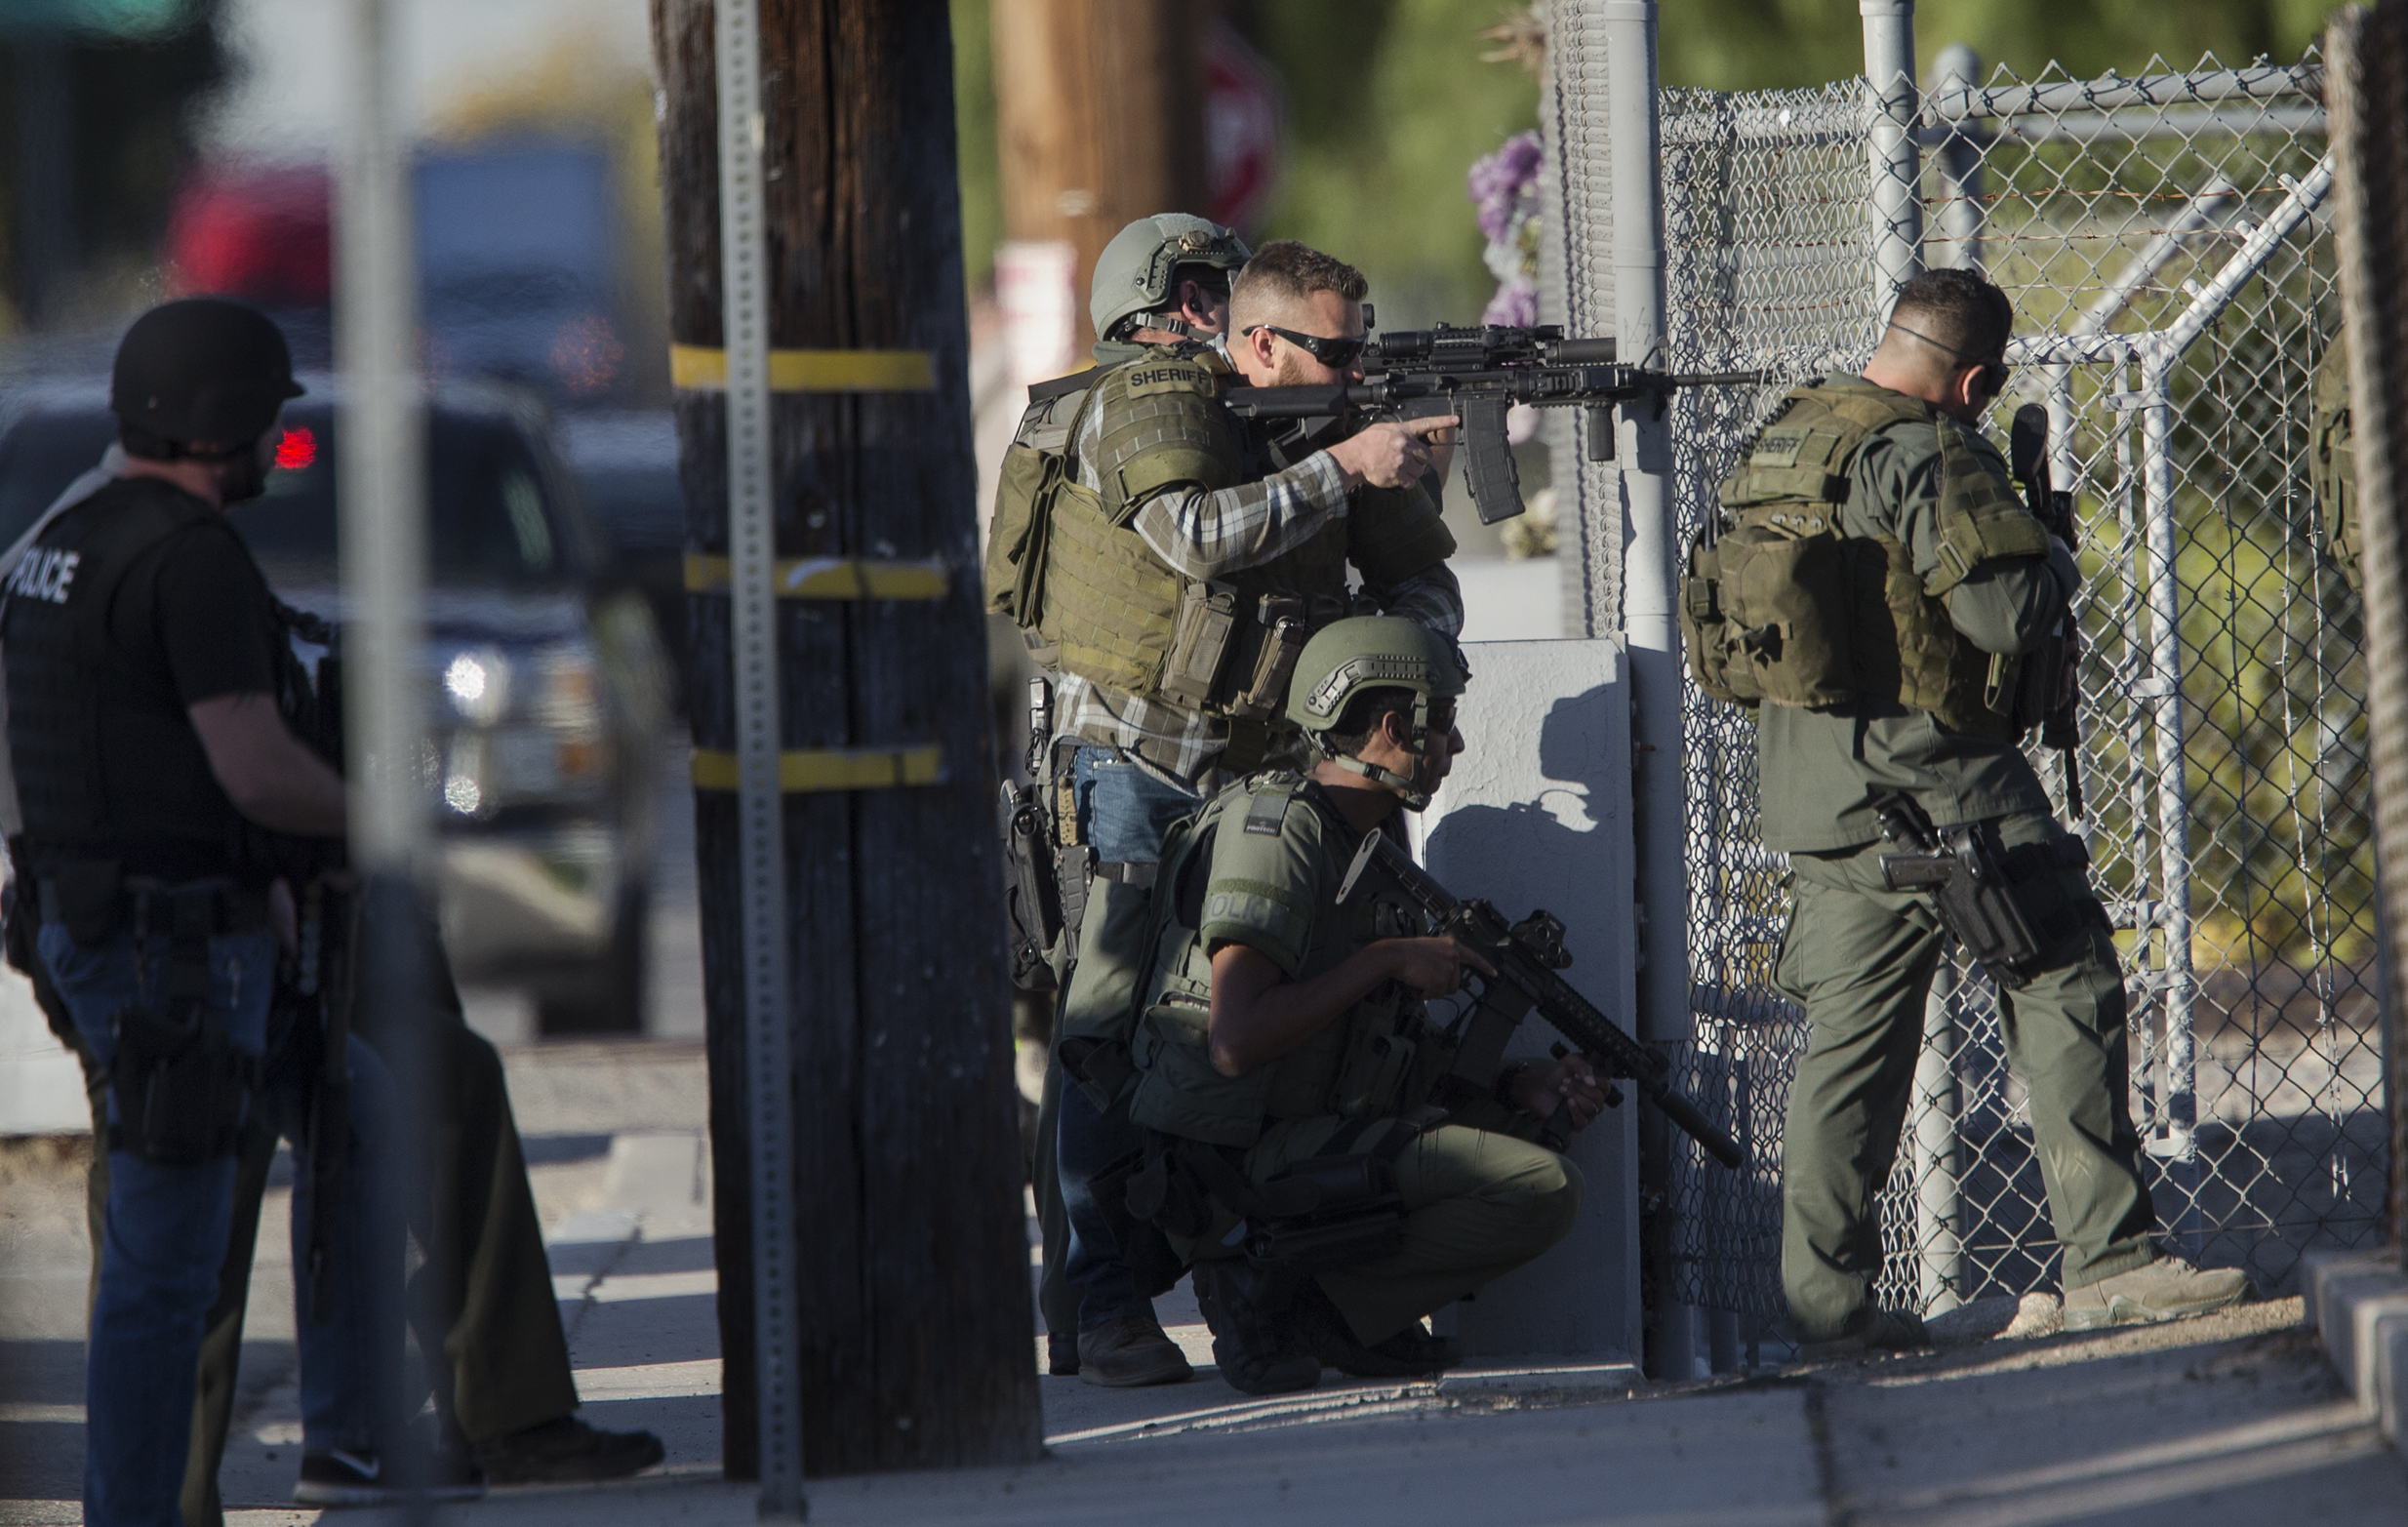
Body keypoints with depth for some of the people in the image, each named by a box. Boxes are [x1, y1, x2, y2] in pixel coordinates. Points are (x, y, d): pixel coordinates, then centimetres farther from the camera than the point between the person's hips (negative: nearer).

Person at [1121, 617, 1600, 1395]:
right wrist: (1387, 961, -18)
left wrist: (1519, 1083, 1)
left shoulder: (1365, 844, 16)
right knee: (1543, 1193, -19)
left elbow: (1405, 1061, 18)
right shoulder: (1276, 828, -14)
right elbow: (1235, 1040, -24)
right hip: (1237, 1174, -10)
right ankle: (1282, 1290, -11)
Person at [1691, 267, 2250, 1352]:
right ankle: (2107, 1265, -7)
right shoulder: (1924, 455, -15)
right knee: (2070, 991, -2)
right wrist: (2055, 563, 1)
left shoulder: (1781, 443, 12)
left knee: (1852, 1034, 12)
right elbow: (2006, 610, -22)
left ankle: (1826, 1301, 10)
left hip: (1808, 782, 8)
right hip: (1929, 776, -8)